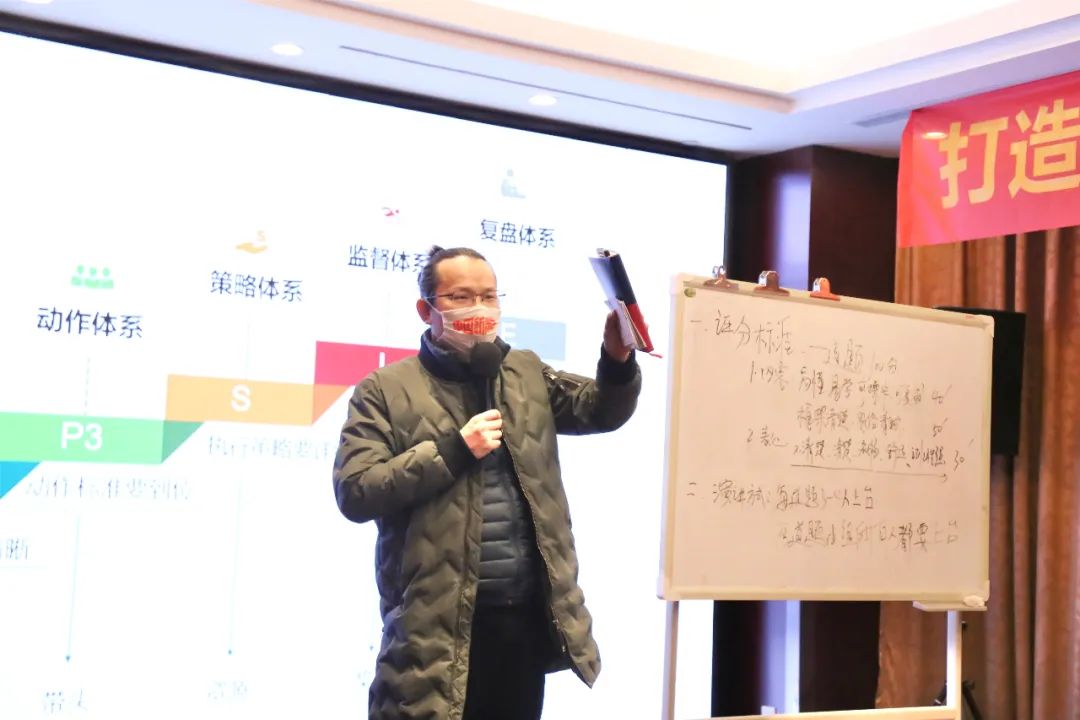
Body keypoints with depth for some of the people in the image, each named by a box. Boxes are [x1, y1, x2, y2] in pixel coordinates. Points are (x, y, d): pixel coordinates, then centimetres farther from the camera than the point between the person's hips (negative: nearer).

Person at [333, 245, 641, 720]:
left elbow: (603, 409, 8)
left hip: (527, 614, 5)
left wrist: (616, 360, -12)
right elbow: (355, 492, -10)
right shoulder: (386, 389, -1)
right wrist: (453, 450, -15)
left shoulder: (527, 374, 14)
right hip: (437, 624, -4)